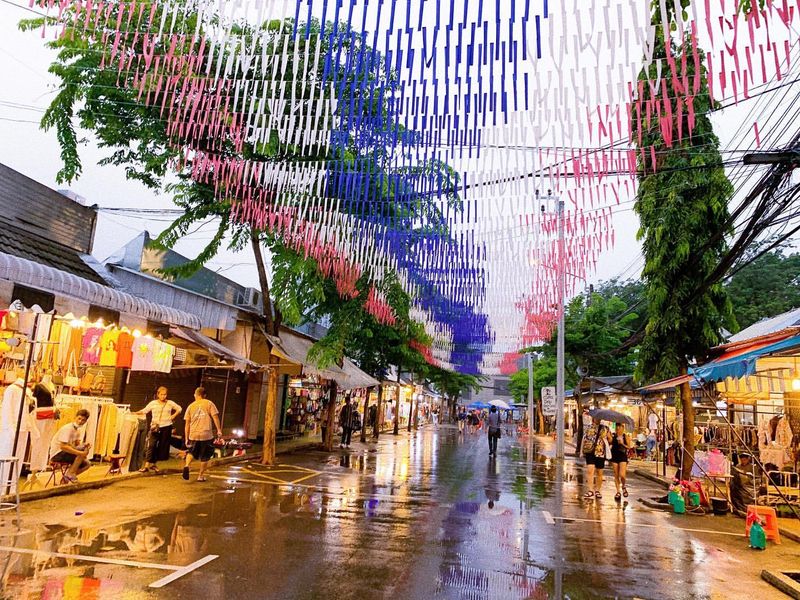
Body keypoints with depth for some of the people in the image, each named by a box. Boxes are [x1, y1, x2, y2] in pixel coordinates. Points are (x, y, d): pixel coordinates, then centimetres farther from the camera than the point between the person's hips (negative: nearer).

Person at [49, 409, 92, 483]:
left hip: (65, 453, 9)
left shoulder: (77, 430, 9)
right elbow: (63, 446, -29)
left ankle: (66, 478, 8)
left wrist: (84, 445, -15)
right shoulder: (67, 428, -20)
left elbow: (77, 445, 9)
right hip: (57, 454, -9)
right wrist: (80, 453, -32)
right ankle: (70, 474, -15)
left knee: (86, 464, -1)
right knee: (84, 451, -25)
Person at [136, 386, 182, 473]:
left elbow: (179, 409, 13)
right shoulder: (153, 403, 2)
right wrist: (136, 413, -17)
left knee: (162, 447, 5)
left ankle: (153, 464, 19)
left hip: (166, 427, 2)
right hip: (155, 427, -1)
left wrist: (173, 416, 2)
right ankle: (146, 465, -12)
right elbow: (144, 411, -2)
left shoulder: (170, 403, 4)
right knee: (151, 445, -13)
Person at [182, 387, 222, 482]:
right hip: (207, 435, -2)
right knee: (205, 457, 12)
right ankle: (201, 476, 16)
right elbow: (215, 416, -8)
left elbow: (187, 424, 10)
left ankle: (186, 465, -3)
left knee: (191, 452, 23)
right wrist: (219, 430, -5)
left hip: (193, 435, 2)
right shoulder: (209, 403, 2)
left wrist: (186, 438, 14)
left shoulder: (191, 406, 9)